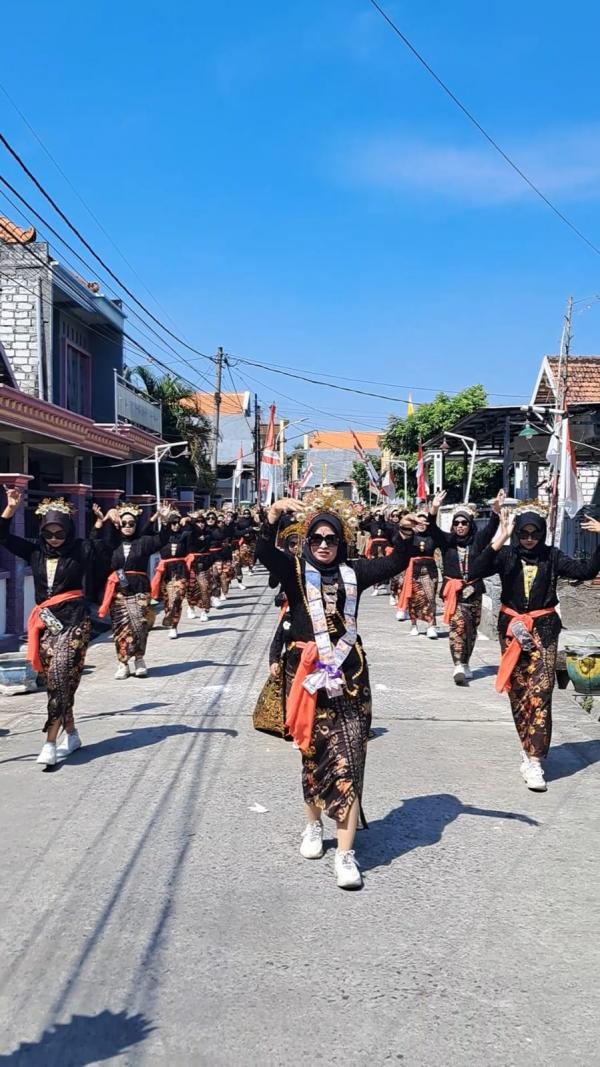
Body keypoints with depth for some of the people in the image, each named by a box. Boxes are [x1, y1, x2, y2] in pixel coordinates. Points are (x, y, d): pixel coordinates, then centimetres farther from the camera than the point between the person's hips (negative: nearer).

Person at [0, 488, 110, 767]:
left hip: (74, 621, -5)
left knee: (61, 675, -16)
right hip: (45, 623, 5)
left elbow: (108, 555, -13)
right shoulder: (35, 551, 9)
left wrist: (100, 528, -25)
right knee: (52, 680, 5)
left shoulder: (80, 550, -1)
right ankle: (71, 735, 19)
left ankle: (50, 742, -15)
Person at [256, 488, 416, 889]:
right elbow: (264, 553, -16)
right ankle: (313, 825, 35)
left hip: (348, 674, 1)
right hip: (307, 673, -1)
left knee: (349, 759, -5)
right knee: (314, 754, 10)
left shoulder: (352, 573, 10)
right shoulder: (294, 569, 3)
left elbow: (397, 562, 1)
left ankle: (346, 853, -3)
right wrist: (274, 514, -33)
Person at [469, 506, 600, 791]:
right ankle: (530, 746, 25)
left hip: (543, 628, -1)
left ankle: (533, 760, -9)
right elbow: (475, 572, -19)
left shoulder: (552, 556, 1)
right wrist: (497, 541, -30)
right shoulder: (506, 555, -3)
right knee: (517, 691, 7)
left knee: (540, 692, -10)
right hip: (512, 628, 1)